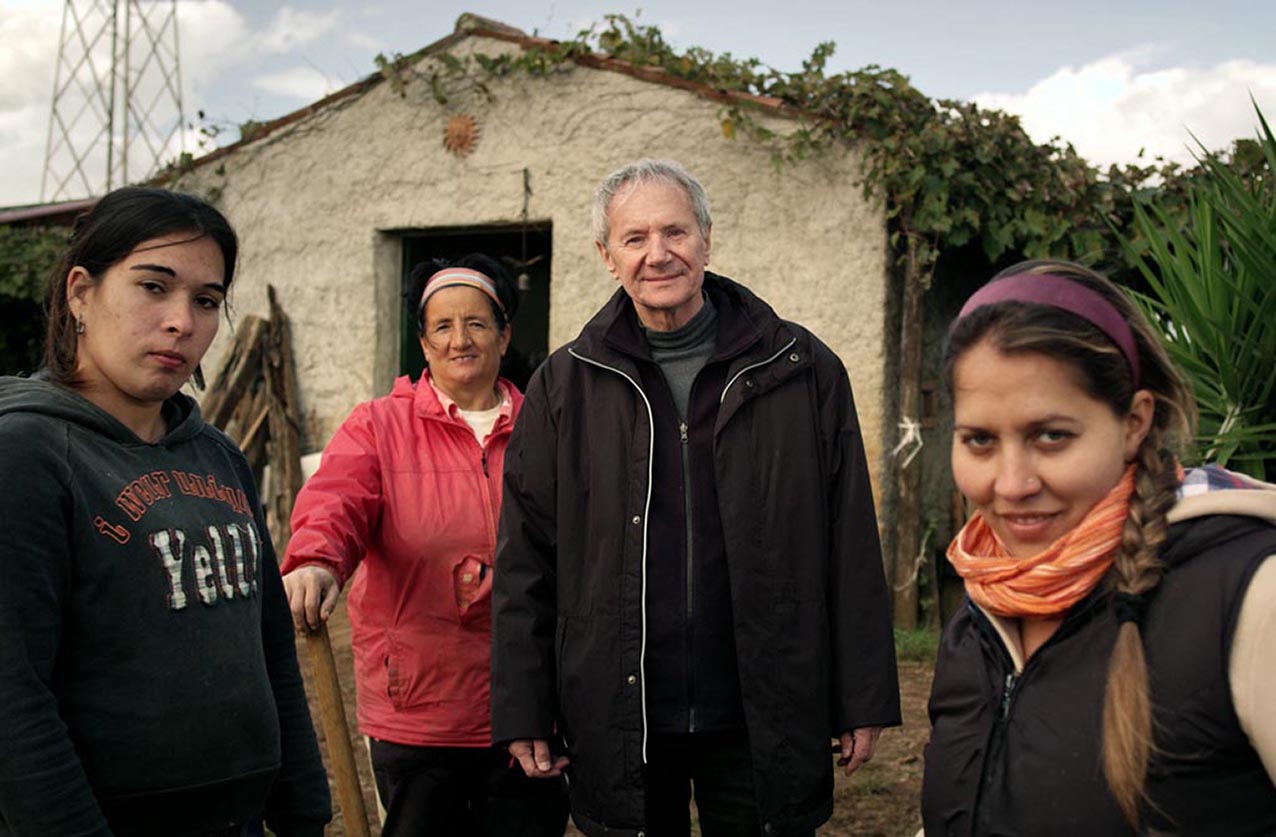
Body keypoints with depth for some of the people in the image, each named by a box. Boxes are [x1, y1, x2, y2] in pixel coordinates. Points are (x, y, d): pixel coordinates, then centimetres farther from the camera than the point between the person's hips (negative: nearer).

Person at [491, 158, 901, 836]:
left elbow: (851, 548, 1)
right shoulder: (565, 386, 2)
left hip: (762, 725, 0)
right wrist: (522, 709, -1)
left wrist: (864, 700, -1)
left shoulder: (803, 371, 1)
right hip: (616, 724, 1)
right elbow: (525, 561, 3)